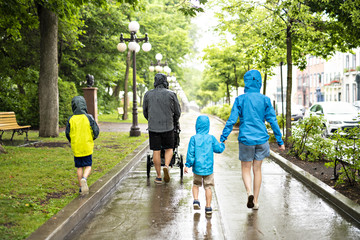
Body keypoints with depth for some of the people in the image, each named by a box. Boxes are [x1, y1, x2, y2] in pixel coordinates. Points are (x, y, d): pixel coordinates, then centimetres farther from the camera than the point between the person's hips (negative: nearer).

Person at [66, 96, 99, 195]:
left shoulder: (71, 119, -6)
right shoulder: (88, 118, -9)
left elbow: (67, 134, 1)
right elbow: (96, 131, -5)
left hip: (76, 148, 1)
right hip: (87, 147, -1)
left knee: (79, 167, 13)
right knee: (88, 166, 9)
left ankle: (81, 187, 15)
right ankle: (84, 179, -19)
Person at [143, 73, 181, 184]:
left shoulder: (148, 94, 3)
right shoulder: (171, 94, -2)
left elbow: (145, 111, 12)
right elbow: (177, 112, 3)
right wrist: (174, 123, 21)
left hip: (153, 127, 1)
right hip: (168, 126, -1)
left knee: (156, 151, 6)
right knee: (169, 148, 14)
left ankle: (158, 177, 9)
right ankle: (166, 166, -12)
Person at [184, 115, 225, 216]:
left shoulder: (194, 138, -8)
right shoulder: (211, 138, -5)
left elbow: (190, 153, -9)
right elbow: (219, 149, 3)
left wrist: (187, 165, -3)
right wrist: (222, 145, 25)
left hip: (197, 167, 0)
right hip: (208, 168, 0)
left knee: (196, 184, 20)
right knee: (208, 187, 7)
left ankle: (196, 200, 4)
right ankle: (208, 207, 8)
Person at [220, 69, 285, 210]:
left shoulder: (240, 99, -5)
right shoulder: (265, 100, 0)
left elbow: (232, 120, -9)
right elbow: (273, 120, 0)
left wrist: (223, 138, -4)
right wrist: (280, 141, 6)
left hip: (246, 139, -2)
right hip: (261, 139, 2)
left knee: (246, 168, 11)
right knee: (257, 169, 13)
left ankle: (249, 192, -16)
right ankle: (256, 201, 16)